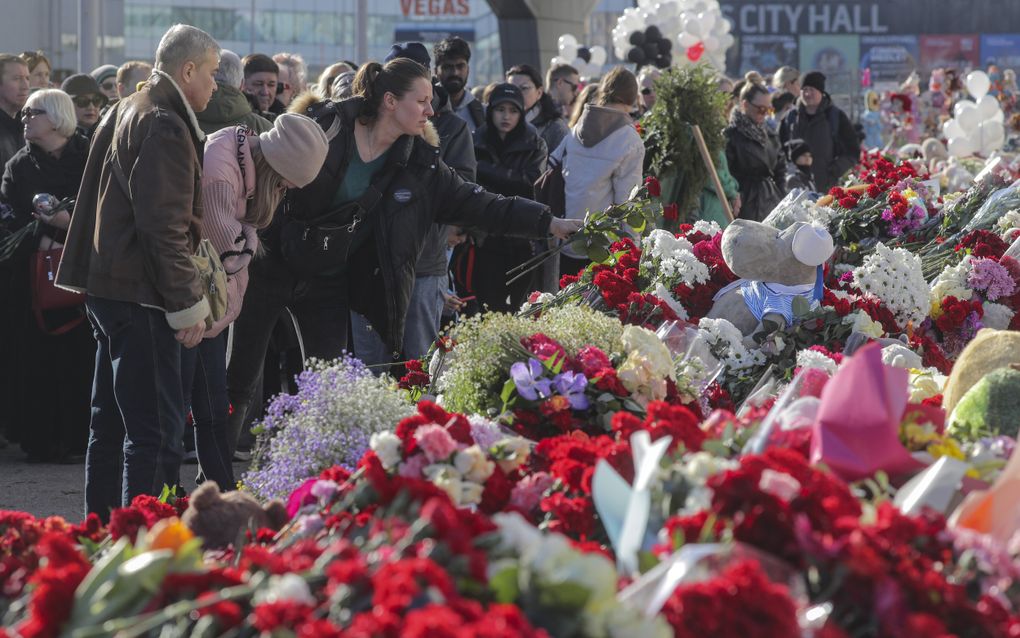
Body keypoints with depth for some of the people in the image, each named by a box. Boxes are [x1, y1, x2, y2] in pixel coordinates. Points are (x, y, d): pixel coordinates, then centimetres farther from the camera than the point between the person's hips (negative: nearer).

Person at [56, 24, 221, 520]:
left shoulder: (123, 114, 16)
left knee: (111, 423, 17)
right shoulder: (166, 128, -16)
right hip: (139, 293, -11)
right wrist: (188, 304, -17)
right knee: (157, 427, -10)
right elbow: (165, 227, -21)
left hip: (105, 287, 11)